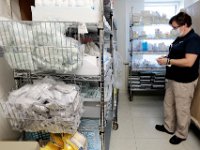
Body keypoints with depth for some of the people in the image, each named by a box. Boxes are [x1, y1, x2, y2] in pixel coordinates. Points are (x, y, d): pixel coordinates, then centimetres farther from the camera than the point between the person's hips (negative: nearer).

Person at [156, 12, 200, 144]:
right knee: (168, 104, 19)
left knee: (182, 109, 7)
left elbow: (189, 62, -27)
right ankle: (169, 127, 38)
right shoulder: (180, 38, 11)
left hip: (184, 81, -9)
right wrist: (165, 58, 4)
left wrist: (168, 61, -21)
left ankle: (181, 134, 28)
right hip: (172, 78, 10)